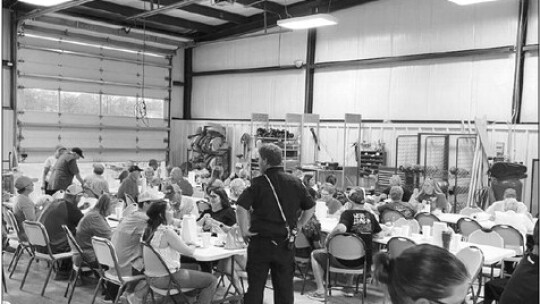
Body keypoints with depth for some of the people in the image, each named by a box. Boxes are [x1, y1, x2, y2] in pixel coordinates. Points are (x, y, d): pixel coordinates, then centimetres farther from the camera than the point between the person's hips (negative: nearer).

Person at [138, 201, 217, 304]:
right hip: (166, 279, -9)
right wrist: (193, 246, 7)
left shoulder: (149, 229, 3)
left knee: (196, 267, 30)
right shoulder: (166, 231, -22)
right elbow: (188, 251, -14)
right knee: (212, 280, -4)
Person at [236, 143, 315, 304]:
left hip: (261, 241, -3)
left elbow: (241, 208, -21)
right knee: (284, 288, 13)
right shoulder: (295, 183, 2)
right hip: (286, 243, 3)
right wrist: (298, 226, 13)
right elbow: (310, 207, 9)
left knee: (255, 287, 8)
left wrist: (244, 231, -9)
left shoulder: (259, 183, -11)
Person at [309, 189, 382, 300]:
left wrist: (329, 236, -14)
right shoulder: (370, 215, 3)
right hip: (364, 261, 6)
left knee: (315, 254, 13)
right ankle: (349, 288, 38)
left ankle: (320, 291, 10)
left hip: (345, 260, -5)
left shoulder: (348, 213, -12)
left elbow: (341, 228, -32)